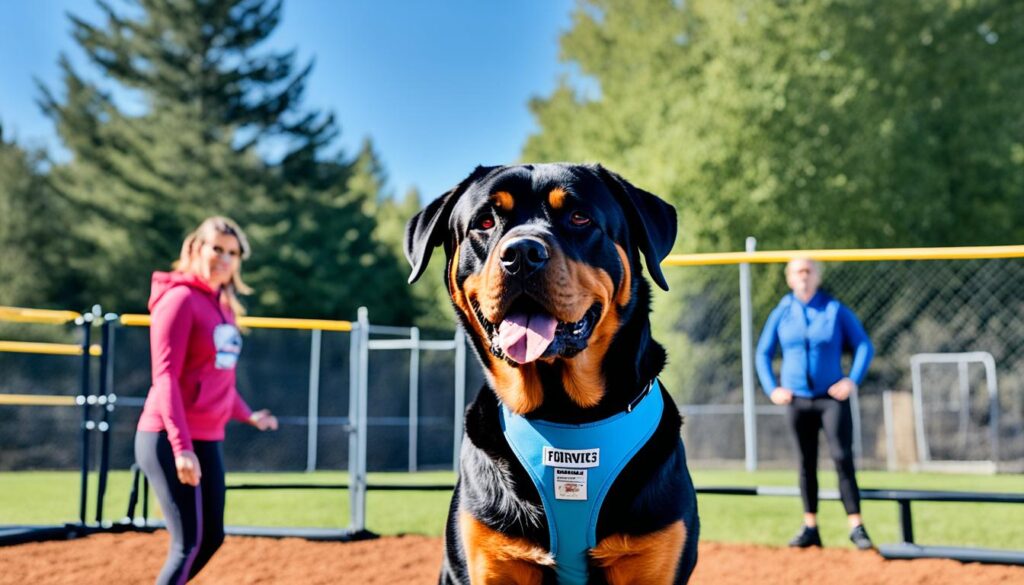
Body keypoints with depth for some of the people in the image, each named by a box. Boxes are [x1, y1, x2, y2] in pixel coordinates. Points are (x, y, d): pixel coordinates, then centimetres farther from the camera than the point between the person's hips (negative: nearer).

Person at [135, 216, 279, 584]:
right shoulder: (180, 298, -12)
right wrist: (181, 446, -26)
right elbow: (165, 377, -19)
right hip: (170, 441, -9)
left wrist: (247, 415, 22)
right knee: (189, 543, -9)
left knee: (211, 537, 14)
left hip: (208, 440, 9)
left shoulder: (222, 305, 13)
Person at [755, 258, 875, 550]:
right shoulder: (781, 313, 6)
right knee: (806, 463, 7)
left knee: (842, 458, -9)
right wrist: (771, 388, 1)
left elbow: (864, 345, 2)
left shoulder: (836, 309, 0)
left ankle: (856, 526, -5)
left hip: (832, 397, -2)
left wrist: (853, 380, -9)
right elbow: (763, 353, 12)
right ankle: (810, 527, 13)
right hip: (797, 400, 2)